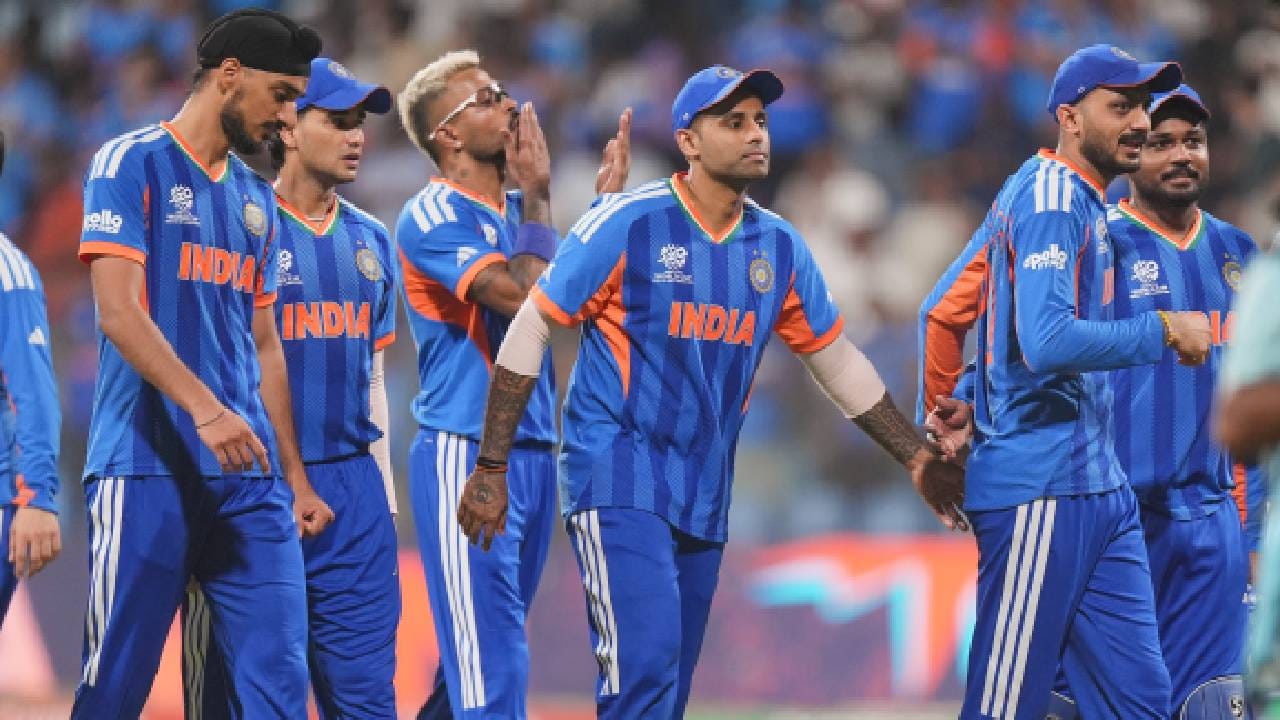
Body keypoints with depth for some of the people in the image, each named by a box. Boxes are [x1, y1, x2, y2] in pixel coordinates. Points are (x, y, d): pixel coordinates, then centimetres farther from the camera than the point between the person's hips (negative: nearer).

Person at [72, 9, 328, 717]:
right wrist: (206, 408, -25)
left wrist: (295, 477, 20)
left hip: (249, 476, 6)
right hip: (148, 470, -6)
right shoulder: (131, 163, -2)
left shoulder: (256, 199, 19)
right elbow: (119, 313, -13)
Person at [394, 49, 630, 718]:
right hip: (465, 457, -8)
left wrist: (606, 198, 8)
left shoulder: (519, 210, 14)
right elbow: (522, 296, -22)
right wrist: (537, 197, -11)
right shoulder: (432, 217, -10)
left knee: (481, 655, 13)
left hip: (534, 455, 8)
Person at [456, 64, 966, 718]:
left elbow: (837, 359, 18)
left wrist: (918, 459, 16)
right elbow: (530, 329, -6)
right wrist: (492, 469, -7)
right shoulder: (630, 223, -10)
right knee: (645, 666, -20)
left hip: (705, 493, 6)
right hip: (619, 479, -6)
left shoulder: (779, 247, 6)